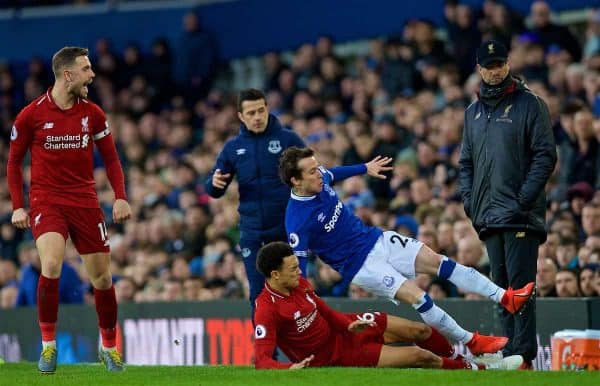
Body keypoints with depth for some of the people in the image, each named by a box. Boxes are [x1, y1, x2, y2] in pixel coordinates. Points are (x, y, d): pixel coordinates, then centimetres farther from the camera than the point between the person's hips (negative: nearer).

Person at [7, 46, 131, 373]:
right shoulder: (31, 115, -5)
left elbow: (110, 158, 11)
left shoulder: (92, 114, 3)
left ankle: (109, 347, 25)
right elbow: (14, 161, 5)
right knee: (51, 266, -26)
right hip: (46, 201, -3)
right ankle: (48, 344, -13)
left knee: (102, 278, 5)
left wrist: (121, 197, -1)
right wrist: (17, 206, -1)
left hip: (85, 202, 3)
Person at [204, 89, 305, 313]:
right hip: (252, 233, 3)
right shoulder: (233, 147, 7)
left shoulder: (288, 139, -2)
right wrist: (214, 183, -12)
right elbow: (214, 191, 11)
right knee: (258, 293, 5)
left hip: (288, 230, -2)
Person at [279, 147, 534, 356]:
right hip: (361, 265, -7)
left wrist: (365, 168, 32)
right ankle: (473, 343, -4)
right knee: (416, 296, -16)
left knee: (438, 262, -1)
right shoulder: (297, 221, -27)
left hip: (377, 240, 7)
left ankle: (506, 298, 1)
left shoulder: (320, 179, -7)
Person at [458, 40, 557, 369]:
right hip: (488, 217, 7)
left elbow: (546, 156, -6)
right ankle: (510, 350, 11)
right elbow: (466, 161, 25)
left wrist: (524, 199, -14)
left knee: (519, 283, -12)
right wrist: (469, 200, 9)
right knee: (501, 285, 8)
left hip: (520, 215, -6)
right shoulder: (473, 112, 19)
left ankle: (524, 355, -14)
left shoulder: (530, 104, -1)